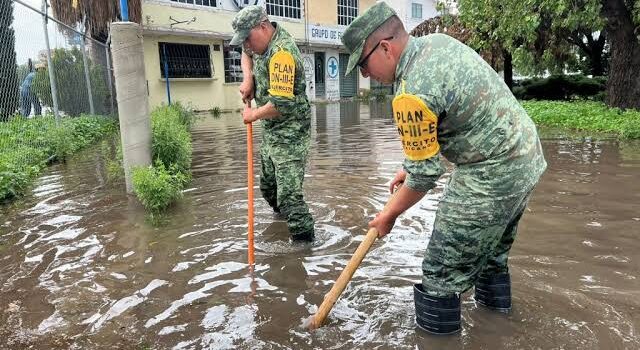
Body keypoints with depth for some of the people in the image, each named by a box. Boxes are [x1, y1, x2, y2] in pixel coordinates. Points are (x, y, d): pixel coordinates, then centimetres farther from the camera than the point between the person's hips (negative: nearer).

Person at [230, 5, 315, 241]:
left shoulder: (281, 53, -25)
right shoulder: (264, 42, 5)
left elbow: (281, 104, -31)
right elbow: (246, 54, 26)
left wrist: (254, 115, -14)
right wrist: (248, 79, 5)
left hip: (289, 134, -10)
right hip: (272, 131, 10)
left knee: (288, 193, -11)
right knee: (268, 186, 24)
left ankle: (304, 238, 0)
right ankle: (284, 215, 46)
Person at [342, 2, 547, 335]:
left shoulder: (412, 93, -25)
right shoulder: (438, 40, 4)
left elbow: (424, 175, -17)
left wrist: (389, 214, -1)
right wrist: (413, 166, 16)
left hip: (491, 177, -10)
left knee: (443, 274, 4)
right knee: (492, 243, 32)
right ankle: (494, 297, 54)